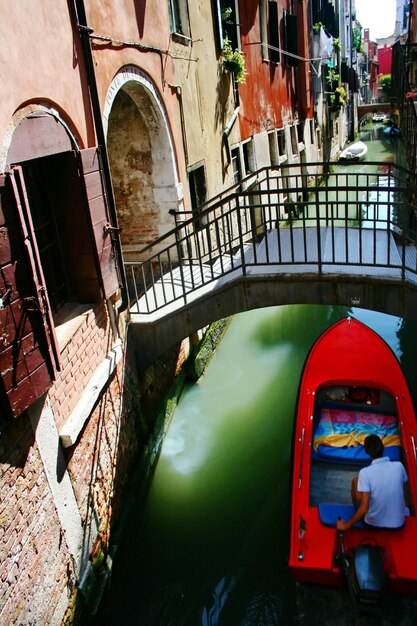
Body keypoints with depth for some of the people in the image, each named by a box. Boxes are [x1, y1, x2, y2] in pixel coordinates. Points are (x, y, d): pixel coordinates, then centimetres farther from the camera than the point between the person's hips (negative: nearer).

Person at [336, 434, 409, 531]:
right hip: (398, 523, 3)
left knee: (356, 480, 16)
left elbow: (364, 508, -27)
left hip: (373, 523, -3)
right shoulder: (399, 466, -14)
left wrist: (347, 525, -14)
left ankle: (355, 509, 42)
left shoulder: (365, 472, -24)